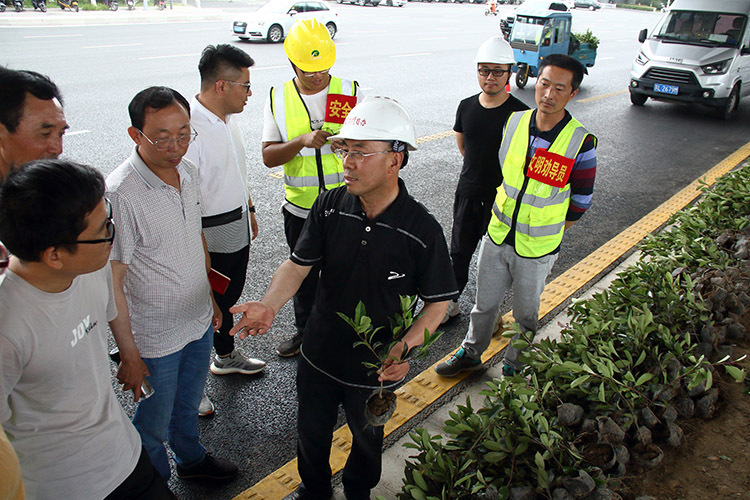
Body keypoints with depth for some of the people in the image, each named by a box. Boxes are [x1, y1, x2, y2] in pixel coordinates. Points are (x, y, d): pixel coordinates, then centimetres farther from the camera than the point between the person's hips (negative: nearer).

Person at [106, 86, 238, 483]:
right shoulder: (119, 193, -26)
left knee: (189, 402, 28)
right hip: (155, 337, -6)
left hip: (199, 320, 7)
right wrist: (127, 348, -18)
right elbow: (110, 280, -21)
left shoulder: (188, 172, -3)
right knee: (155, 420, 16)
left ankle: (191, 458, 54)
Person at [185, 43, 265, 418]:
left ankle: (226, 356, 48)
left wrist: (249, 209, 23)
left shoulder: (227, 118, 4)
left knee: (228, 298, 25)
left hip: (237, 230, 9)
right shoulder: (189, 128, -26)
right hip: (208, 238, -9)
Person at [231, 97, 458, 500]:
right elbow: (298, 264, -10)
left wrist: (404, 347, -30)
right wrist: (270, 304, -30)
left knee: (366, 438, 25)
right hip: (319, 356, 3)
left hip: (375, 368, -2)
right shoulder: (329, 206, -14)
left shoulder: (422, 230, -23)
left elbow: (438, 301, -14)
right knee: (311, 430, 26)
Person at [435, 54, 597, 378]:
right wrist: (504, 220, 12)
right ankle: (471, 353, 42)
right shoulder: (514, 122, -5)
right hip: (497, 236, 3)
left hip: (537, 249, -3)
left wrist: (549, 233, 1)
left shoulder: (581, 142, -17)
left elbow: (581, 202, -6)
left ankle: (513, 367, 39)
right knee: (484, 302, 19)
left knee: (525, 314, 16)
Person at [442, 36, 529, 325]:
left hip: (501, 198, -4)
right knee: (459, 252, 15)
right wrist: (480, 169, 12)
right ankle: (451, 303, 33)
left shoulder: (520, 114, -13)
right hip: (467, 193, 4)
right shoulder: (466, 106, 1)